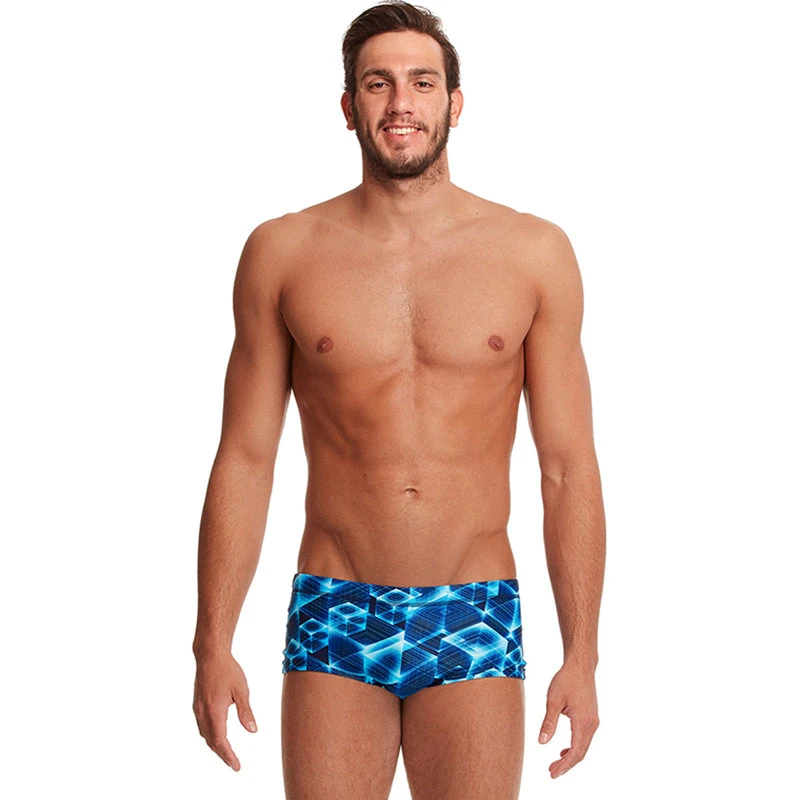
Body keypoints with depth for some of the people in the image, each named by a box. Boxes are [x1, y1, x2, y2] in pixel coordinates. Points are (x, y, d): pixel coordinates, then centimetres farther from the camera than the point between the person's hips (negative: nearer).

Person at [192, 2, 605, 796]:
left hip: (474, 620, 0)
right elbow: (244, 459, 4)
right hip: (335, 617, 0)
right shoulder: (283, 252, 2)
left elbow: (568, 468, 2)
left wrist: (581, 655, -1)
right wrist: (213, 644, 0)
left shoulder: (534, 253, 2)